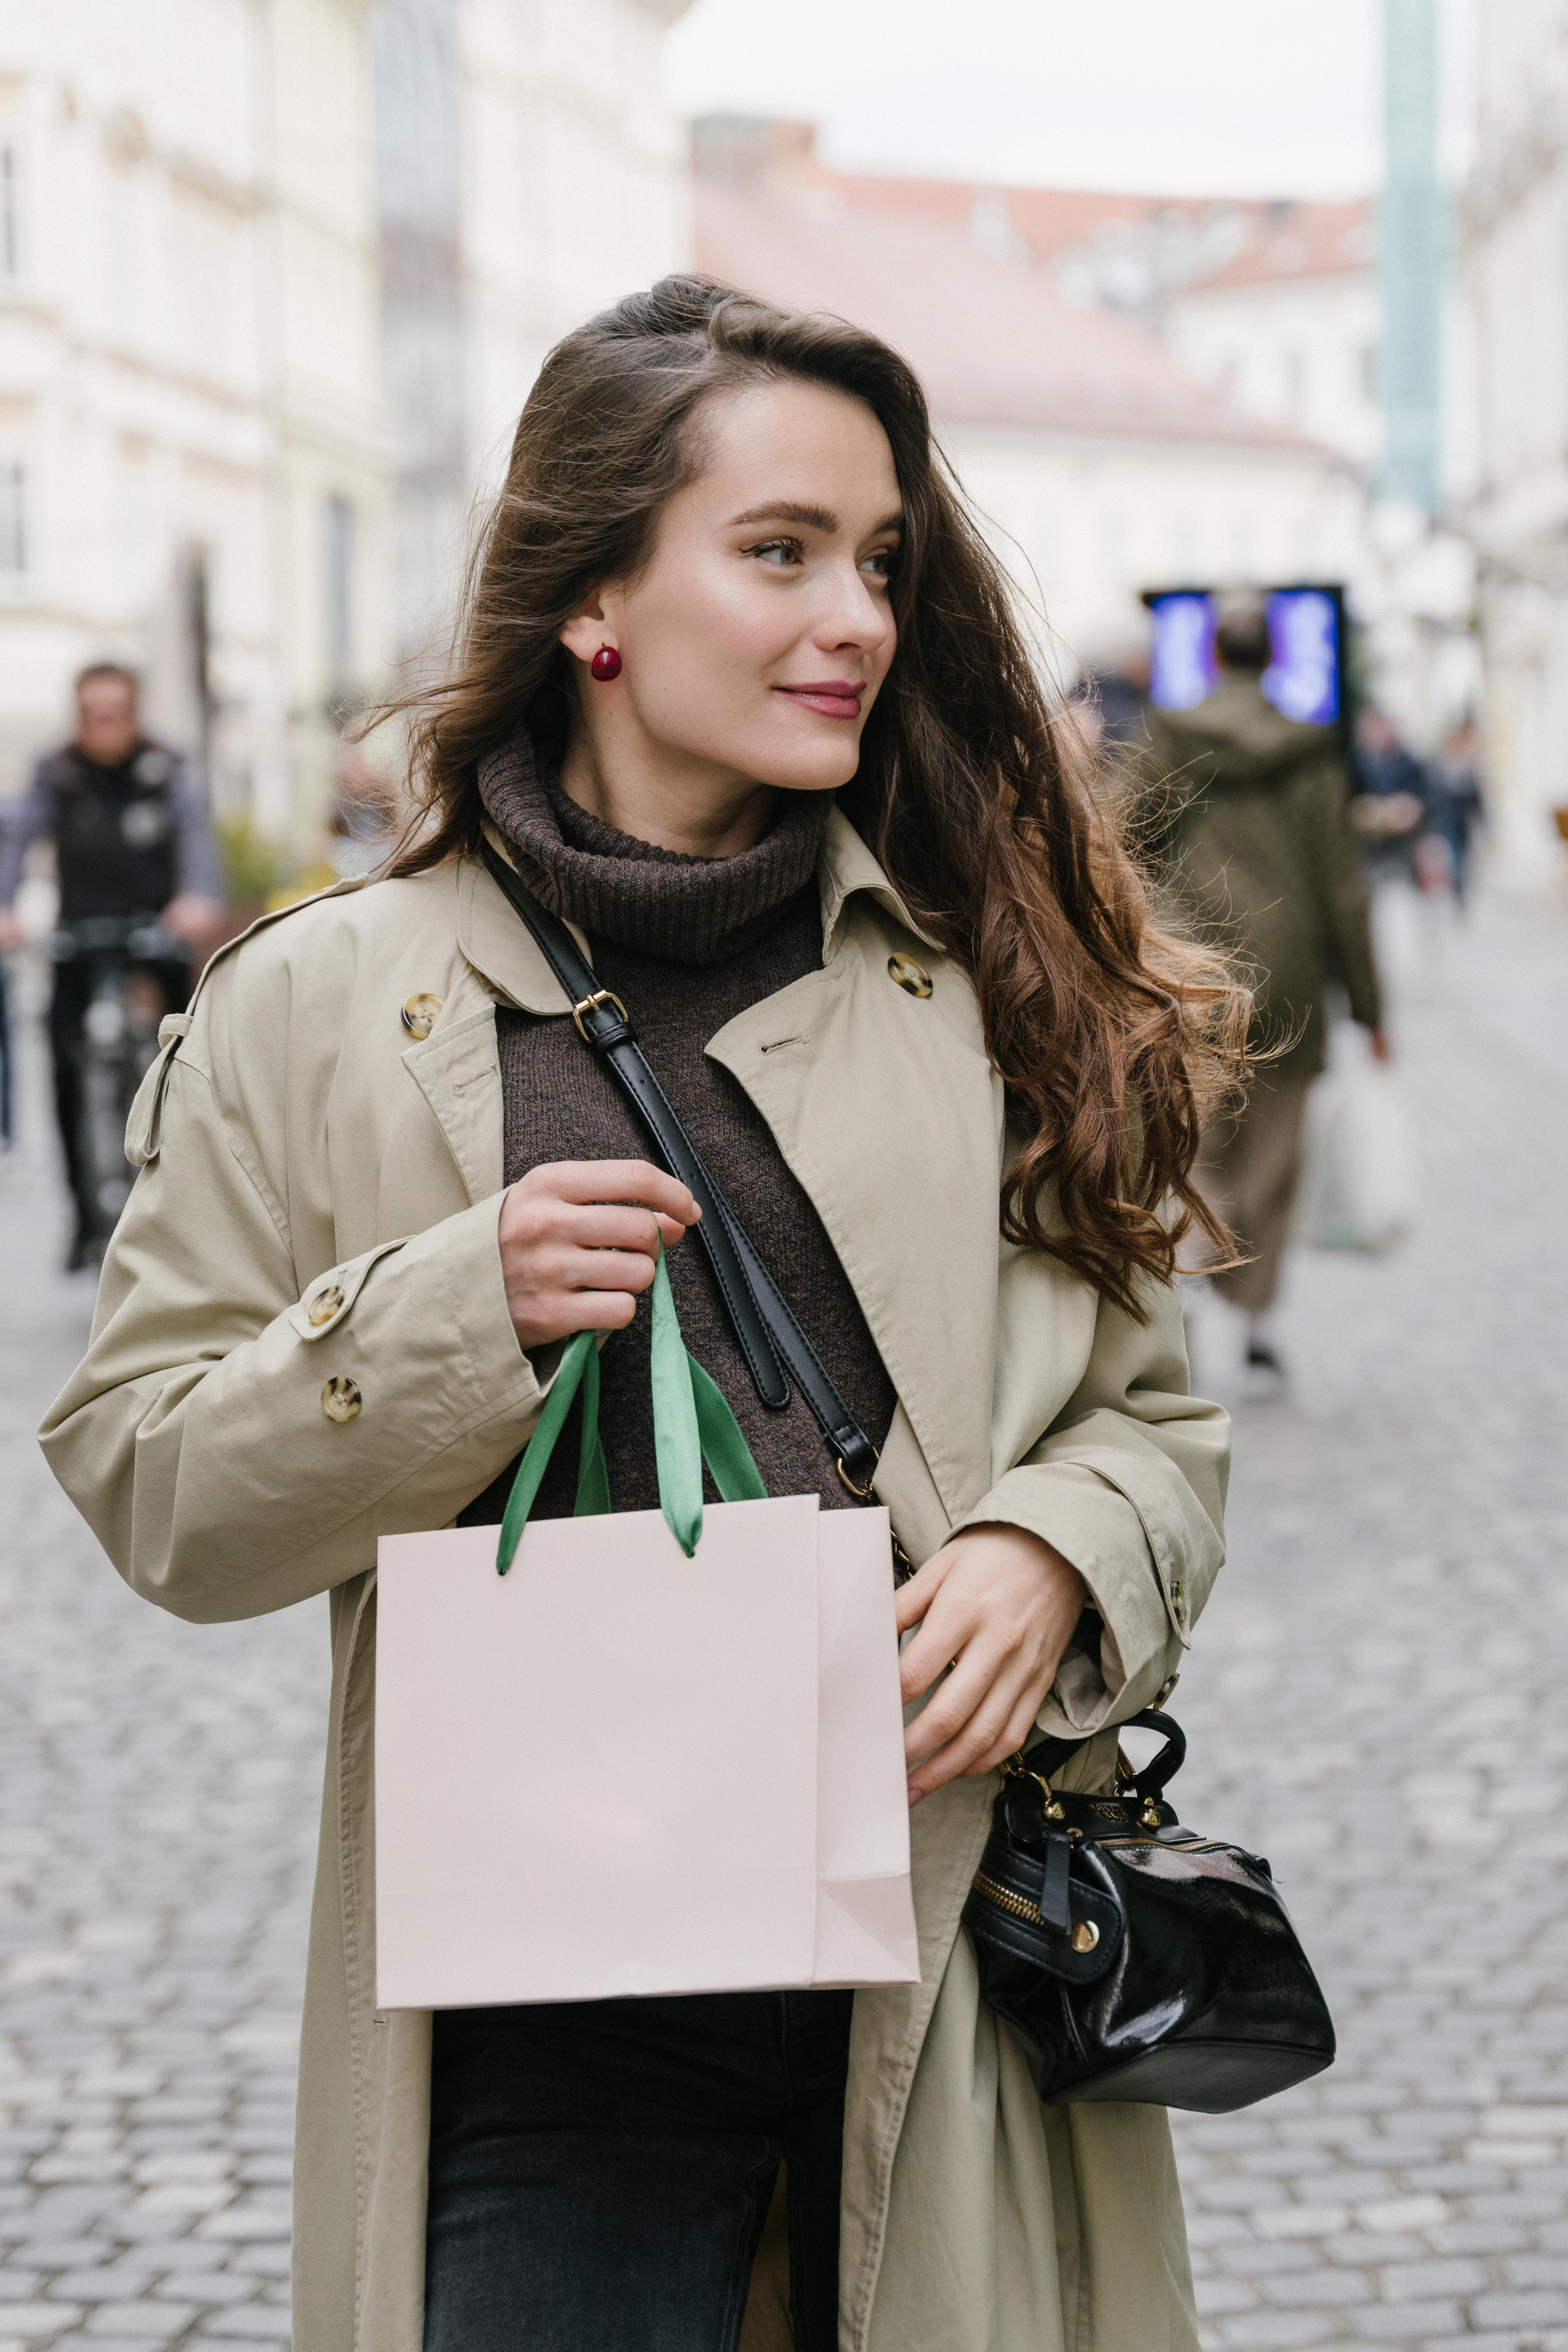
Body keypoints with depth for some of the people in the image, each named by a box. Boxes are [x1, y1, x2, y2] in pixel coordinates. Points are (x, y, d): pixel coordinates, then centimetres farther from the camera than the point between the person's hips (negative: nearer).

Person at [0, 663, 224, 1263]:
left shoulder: (165, 770, -5)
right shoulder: (57, 775, -3)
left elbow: (195, 831, -19)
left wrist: (199, 899, -39)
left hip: (155, 921, -1)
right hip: (81, 929, 1)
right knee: (64, 1054, -8)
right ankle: (83, 1207, 0)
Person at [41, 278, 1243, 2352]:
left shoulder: (994, 977, 7)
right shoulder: (322, 1007, 1)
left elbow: (1148, 1408, 12)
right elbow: (148, 1487, 1)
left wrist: (1056, 1553, -10)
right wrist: (457, 1316, -15)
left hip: (958, 1997, 2)